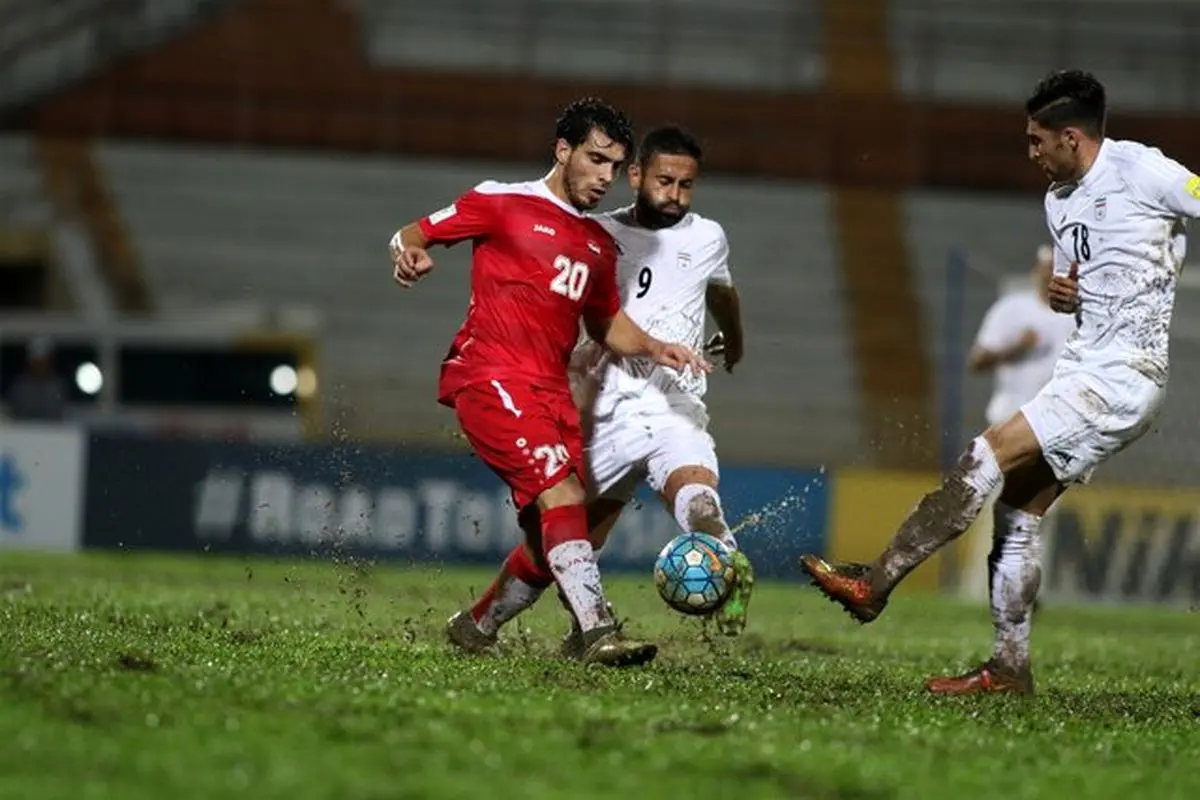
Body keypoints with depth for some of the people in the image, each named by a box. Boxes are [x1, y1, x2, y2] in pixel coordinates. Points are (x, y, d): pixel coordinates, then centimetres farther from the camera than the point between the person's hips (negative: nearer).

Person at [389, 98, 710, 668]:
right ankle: (599, 633, -33)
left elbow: (606, 323, 30)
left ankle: (474, 627, 28)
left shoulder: (599, 245, 21)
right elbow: (412, 234, 4)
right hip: (491, 379, -7)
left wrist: (654, 349, 11)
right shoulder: (503, 204, 1)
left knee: (551, 543, 4)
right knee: (562, 491, -26)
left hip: (551, 393, 7)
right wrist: (409, 253, -20)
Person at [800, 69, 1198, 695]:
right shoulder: (1058, 201, 17)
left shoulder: (1140, 171, -10)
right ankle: (1009, 667, 9)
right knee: (1019, 507, 5)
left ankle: (876, 583, -14)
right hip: (1084, 367, 9)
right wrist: (1059, 293, 4)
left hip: (1127, 377, -9)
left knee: (988, 457, -16)